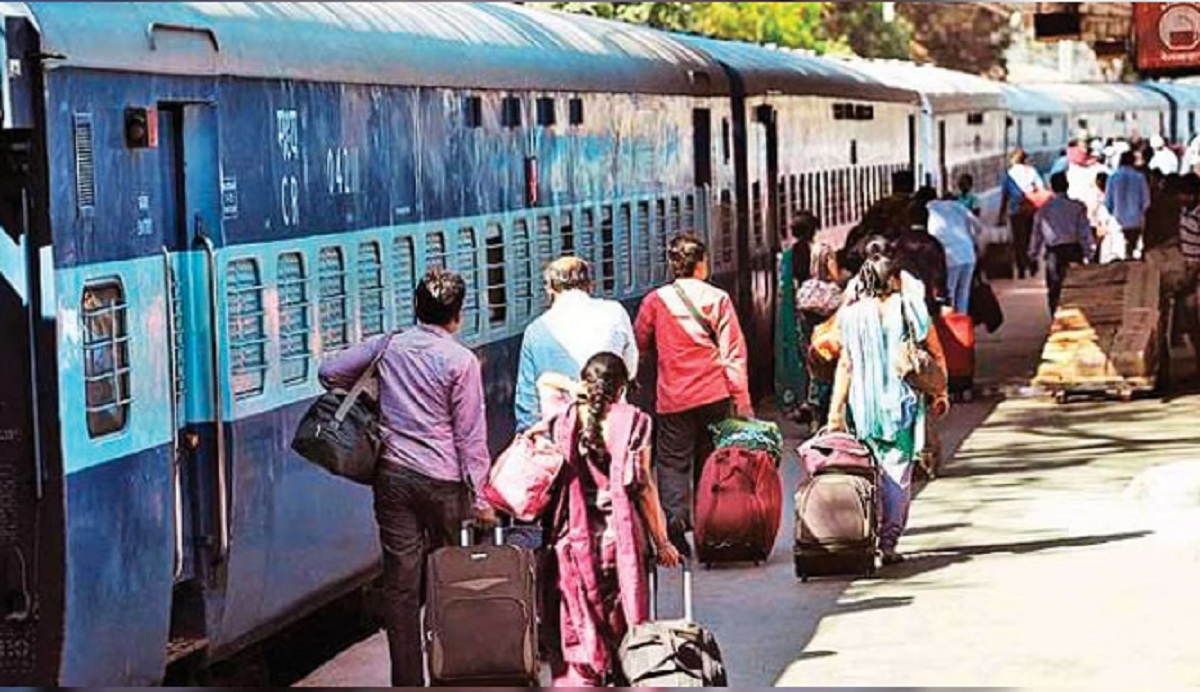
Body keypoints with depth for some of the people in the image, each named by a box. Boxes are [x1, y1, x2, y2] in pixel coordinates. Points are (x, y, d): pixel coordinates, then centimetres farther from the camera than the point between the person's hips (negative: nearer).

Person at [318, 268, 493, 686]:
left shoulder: (389, 347, 4)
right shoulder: (461, 361, -7)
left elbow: (330, 372, 12)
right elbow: (471, 438, -7)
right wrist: (479, 497, -1)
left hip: (394, 475, 3)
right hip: (444, 480, -3)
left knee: (400, 583, 3)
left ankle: (407, 680, 4)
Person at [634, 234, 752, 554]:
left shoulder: (655, 301, -2)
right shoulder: (718, 299, -2)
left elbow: (639, 343, 10)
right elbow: (734, 351, -3)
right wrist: (742, 401, 0)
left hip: (673, 398, -1)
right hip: (715, 395, 1)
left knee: (673, 462, 1)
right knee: (710, 463, 12)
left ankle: (676, 516, -22)